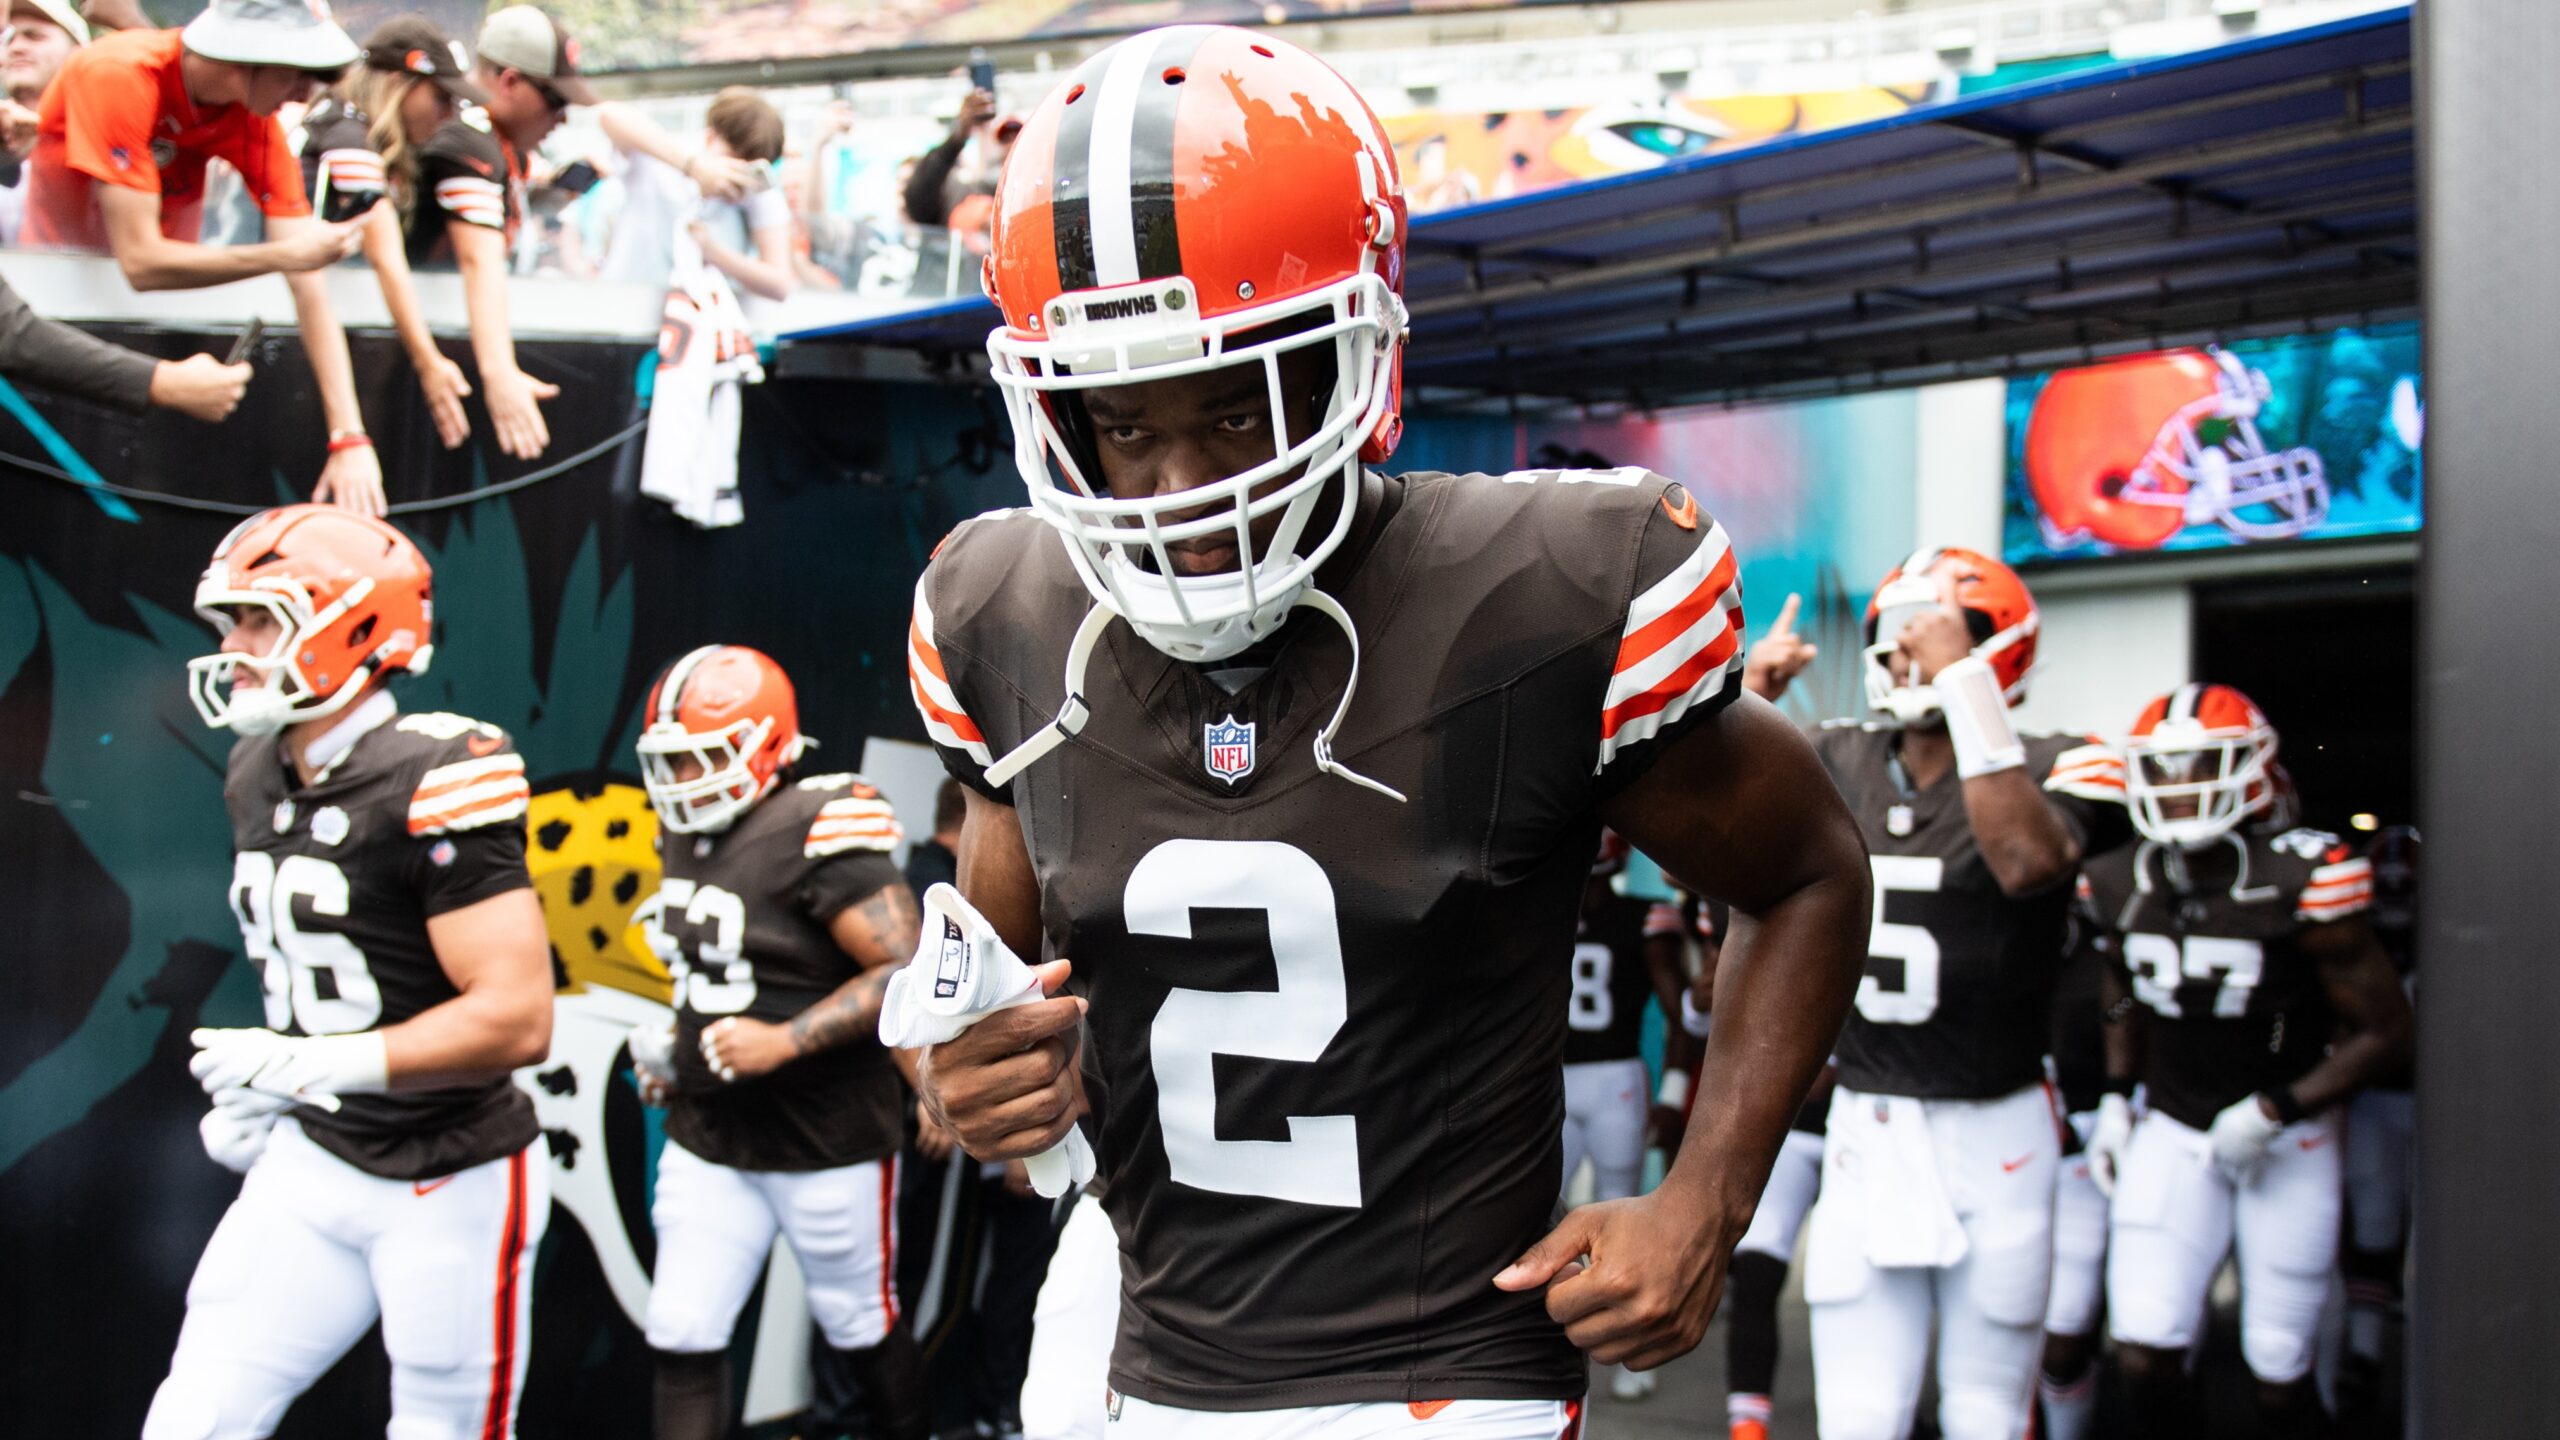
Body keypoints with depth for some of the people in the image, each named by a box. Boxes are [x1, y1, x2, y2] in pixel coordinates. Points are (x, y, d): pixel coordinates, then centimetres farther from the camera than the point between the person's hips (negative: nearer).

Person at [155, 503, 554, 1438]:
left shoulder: (435, 782, -22)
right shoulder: (256, 779, 5)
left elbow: (516, 1019, -27)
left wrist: (308, 1067, -28)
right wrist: (256, 1091, 10)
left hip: (453, 1183, -7)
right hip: (314, 1161, 7)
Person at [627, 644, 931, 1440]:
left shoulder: (815, 835, -21)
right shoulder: (686, 835, 4)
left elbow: (906, 972, -24)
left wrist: (783, 1042, -26)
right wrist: (679, 1053, 6)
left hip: (827, 1139, -7)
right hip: (709, 1136, 7)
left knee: (862, 1330, 13)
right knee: (681, 1342, 4)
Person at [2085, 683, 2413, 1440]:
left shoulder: (2302, 886, -18)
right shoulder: (2124, 887, -4)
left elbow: (2385, 1032, -12)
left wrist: (2275, 1111, -17)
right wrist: (2115, 1100, 6)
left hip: (2286, 1143, -3)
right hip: (2172, 1131, 3)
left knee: (2280, 1377, 3)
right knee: (2144, 1357, -8)